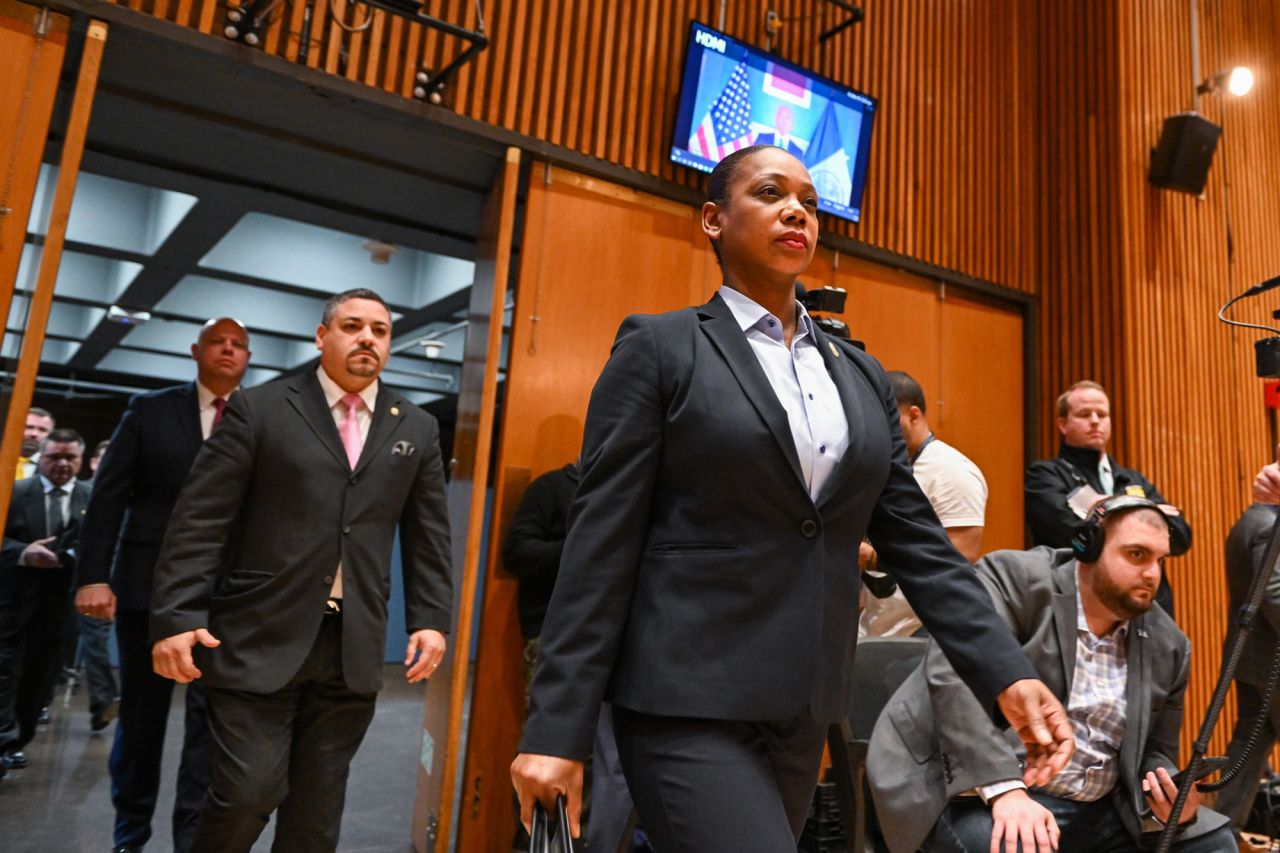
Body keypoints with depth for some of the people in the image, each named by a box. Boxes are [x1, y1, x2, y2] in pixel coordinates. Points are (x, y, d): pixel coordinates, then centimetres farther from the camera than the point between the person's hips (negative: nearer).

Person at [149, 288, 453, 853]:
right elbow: (199, 520, -3)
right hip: (259, 637, -2)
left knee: (318, 806, 10)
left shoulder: (417, 429, 9)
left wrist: (431, 618, 1)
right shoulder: (259, 409, 1)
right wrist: (176, 617, -9)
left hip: (353, 646, 3)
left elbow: (428, 536, 9)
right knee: (250, 790, -2)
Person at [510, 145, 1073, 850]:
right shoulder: (660, 349, -4)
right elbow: (601, 545, -9)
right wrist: (557, 729, -12)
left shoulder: (860, 374, 11)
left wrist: (1007, 675, -3)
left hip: (804, 708, 6)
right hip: (689, 701, -5)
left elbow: (917, 541, 8)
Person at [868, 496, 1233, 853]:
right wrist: (1005, 789, -32)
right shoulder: (1016, 579, -11)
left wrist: (1173, 798, -7)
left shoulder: (1168, 645, 9)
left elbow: (1154, 753, 16)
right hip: (979, 792, -6)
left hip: (1095, 812, 7)